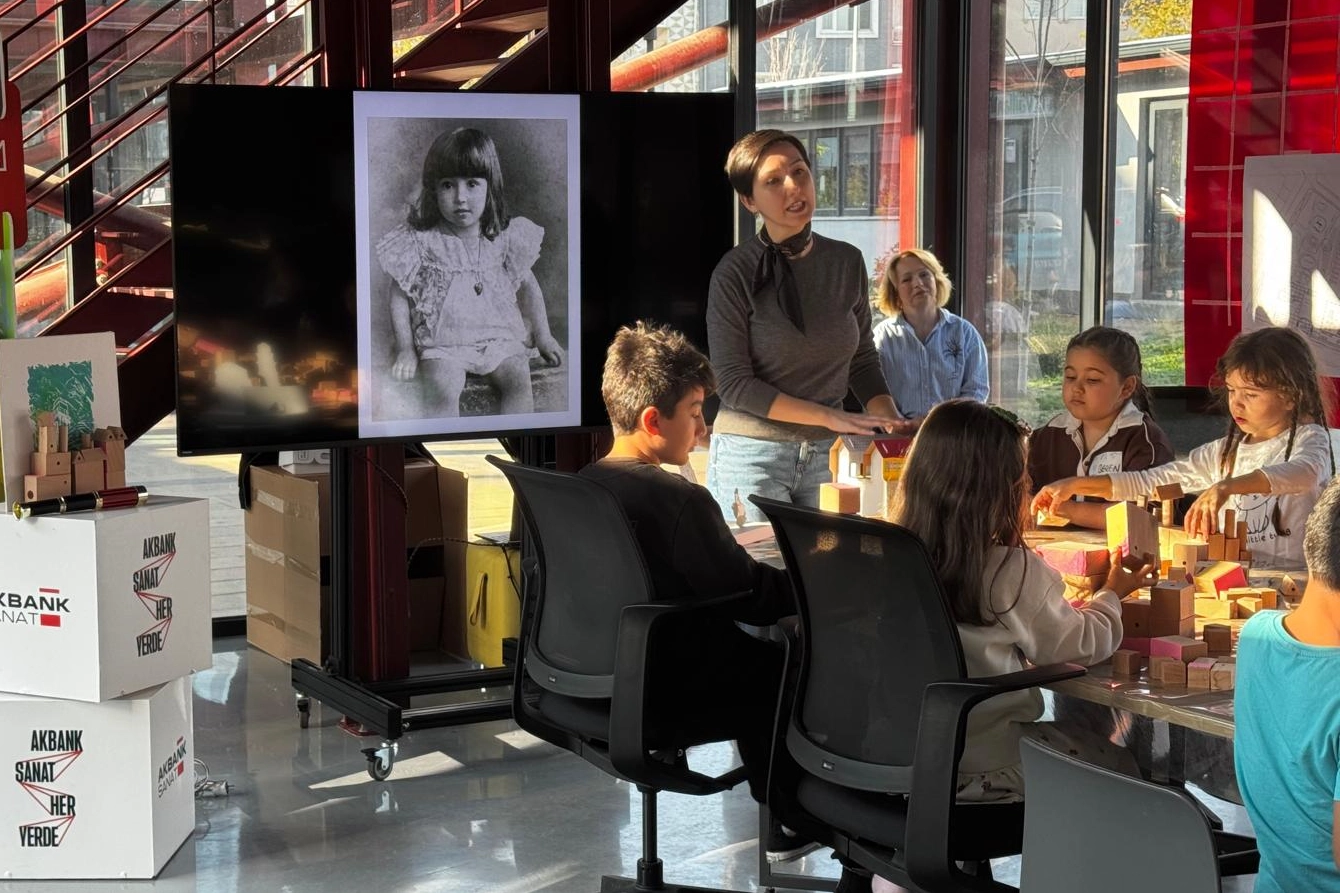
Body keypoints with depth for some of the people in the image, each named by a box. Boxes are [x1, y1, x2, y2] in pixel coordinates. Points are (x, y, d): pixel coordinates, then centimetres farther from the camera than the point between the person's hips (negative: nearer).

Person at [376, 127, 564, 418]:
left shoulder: (505, 237, 3)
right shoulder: (420, 240, -4)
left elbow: (527, 285, 15)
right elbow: (399, 295, 3)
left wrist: (543, 336, 12)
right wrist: (405, 349, -2)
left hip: (499, 336, 2)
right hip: (441, 343, -2)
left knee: (519, 381, -23)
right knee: (443, 390, -28)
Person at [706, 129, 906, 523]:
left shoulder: (847, 262, 5)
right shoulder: (735, 273, -9)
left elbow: (863, 361, 13)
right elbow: (735, 384, -12)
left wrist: (893, 424, -4)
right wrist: (832, 418, -17)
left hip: (827, 457, 4)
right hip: (752, 455, -4)